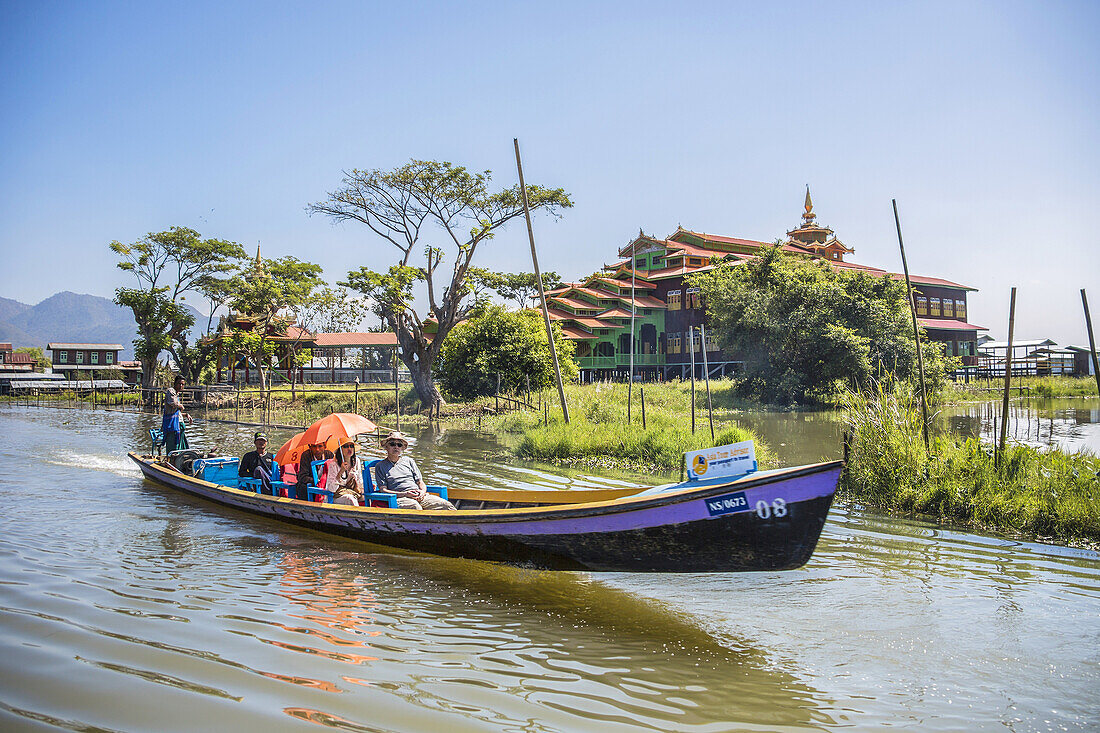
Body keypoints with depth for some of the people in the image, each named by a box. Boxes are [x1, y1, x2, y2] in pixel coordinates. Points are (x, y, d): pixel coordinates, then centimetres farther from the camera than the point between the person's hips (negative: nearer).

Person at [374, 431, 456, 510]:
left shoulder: (409, 461, 24)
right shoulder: (380, 466, 13)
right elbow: (383, 490, 3)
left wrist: (423, 491, -3)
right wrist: (405, 494, -11)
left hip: (419, 496, 4)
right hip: (400, 498, -4)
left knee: (445, 505, -22)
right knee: (415, 507, -41)